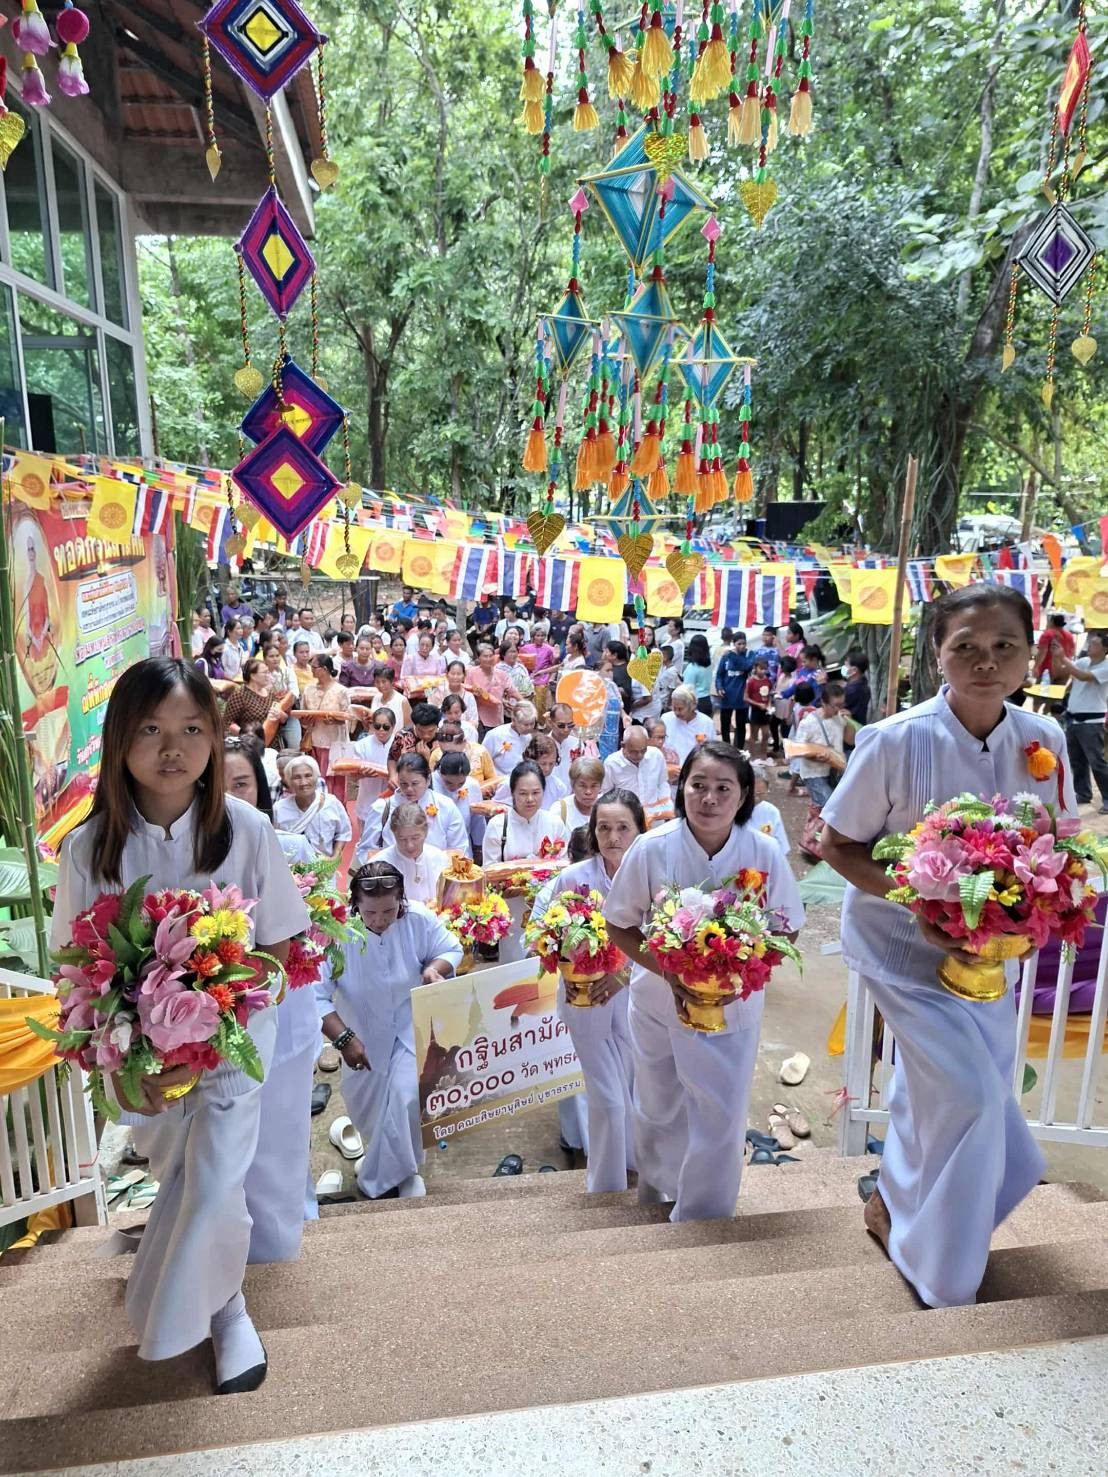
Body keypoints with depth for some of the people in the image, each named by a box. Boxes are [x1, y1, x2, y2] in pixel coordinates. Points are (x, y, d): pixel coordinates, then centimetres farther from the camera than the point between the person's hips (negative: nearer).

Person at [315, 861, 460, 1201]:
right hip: (363, 1032, 1)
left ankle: (389, 1174, 11)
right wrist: (343, 1038, -33)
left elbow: (452, 949, -4)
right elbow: (315, 995, -26)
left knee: (408, 1094, -17)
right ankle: (379, 1153, 54)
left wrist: (435, 967, -26)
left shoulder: (420, 919, -23)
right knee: (362, 1103, 17)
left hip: (412, 1026, -1)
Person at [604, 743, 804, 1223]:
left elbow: (786, 931, -4)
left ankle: (702, 1219, 31)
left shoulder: (764, 854, -17)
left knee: (721, 1119, 4)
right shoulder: (652, 849, -19)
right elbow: (620, 927, -8)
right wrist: (666, 970, -22)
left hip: (734, 1003, 0)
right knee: (659, 1109, 20)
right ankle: (655, 1184, 52)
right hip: (660, 999, 1)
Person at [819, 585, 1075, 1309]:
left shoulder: (1043, 739, -9)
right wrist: (918, 903, -25)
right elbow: (837, 845, -13)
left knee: (933, 1090, 19)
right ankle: (946, 1284, 22)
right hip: (902, 941, -5)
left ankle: (895, 1206, 49)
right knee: (970, 1094, -6)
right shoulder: (897, 741, -23)